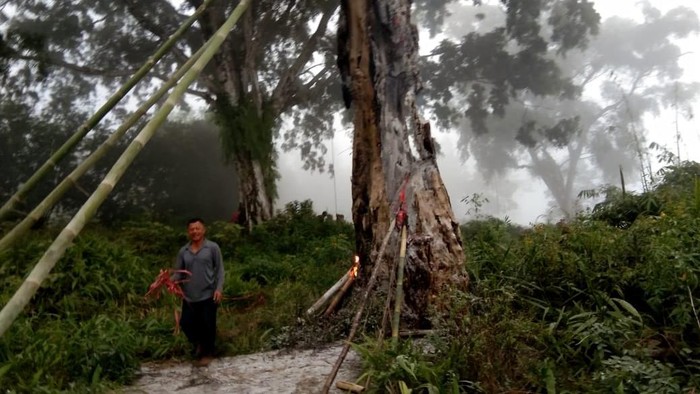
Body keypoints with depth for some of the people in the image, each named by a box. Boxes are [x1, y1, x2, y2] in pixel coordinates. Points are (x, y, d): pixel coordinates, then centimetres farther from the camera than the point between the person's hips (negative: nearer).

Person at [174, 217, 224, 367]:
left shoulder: (212, 247, -2)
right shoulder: (183, 251, 7)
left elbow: (219, 269, -1)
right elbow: (178, 272, 8)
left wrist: (219, 288, -11)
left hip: (208, 295, -3)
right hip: (189, 297, 3)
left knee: (208, 325, 4)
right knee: (186, 323, 6)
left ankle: (207, 353, 27)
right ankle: (197, 343, 37)